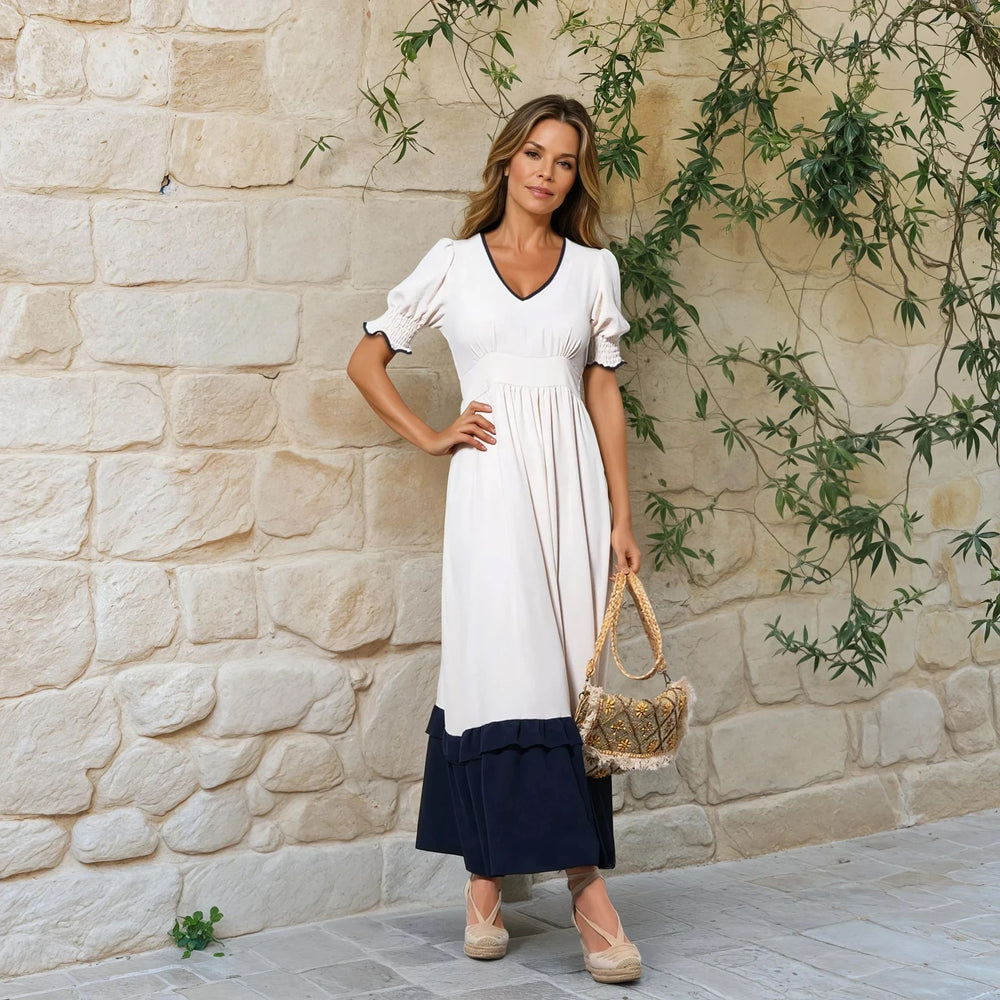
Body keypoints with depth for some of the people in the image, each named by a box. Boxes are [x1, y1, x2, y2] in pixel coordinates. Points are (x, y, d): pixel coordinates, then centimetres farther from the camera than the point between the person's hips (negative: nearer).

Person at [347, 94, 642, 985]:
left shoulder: (594, 268, 10)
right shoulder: (454, 263, 7)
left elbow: (605, 393, 9)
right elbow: (366, 360, 12)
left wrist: (622, 516, 4)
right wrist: (430, 437, 2)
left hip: (573, 480, 2)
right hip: (491, 479, -2)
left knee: (570, 674, -1)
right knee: (502, 669, -9)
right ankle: (586, 887, -3)